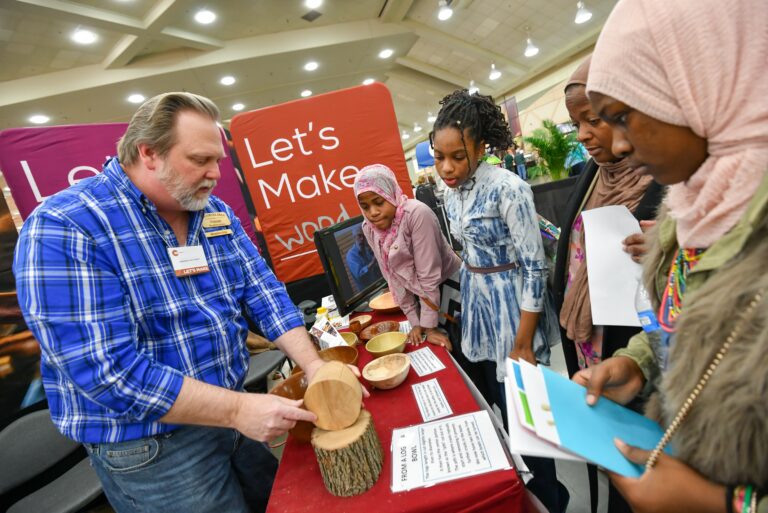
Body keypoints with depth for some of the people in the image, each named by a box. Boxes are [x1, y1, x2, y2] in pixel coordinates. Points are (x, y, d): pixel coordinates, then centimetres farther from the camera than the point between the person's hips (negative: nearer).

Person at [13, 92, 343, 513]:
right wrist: (238, 409, -28)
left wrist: (313, 365, -15)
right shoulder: (64, 228, -21)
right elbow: (109, 371, -27)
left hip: (226, 413, 6)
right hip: (148, 448, -6)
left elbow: (262, 292, -3)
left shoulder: (216, 214, -1)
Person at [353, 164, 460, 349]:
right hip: (419, 295, 5)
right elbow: (394, 278, -2)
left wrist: (429, 326, -19)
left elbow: (428, 275, -23)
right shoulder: (369, 228, -7)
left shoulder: (417, 214, -26)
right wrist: (415, 322, -3)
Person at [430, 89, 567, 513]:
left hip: (512, 305, -7)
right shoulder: (451, 194, 3)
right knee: (498, 403, 19)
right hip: (477, 304, 7)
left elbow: (534, 268, -18)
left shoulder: (508, 188, -20)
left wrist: (523, 343, -17)